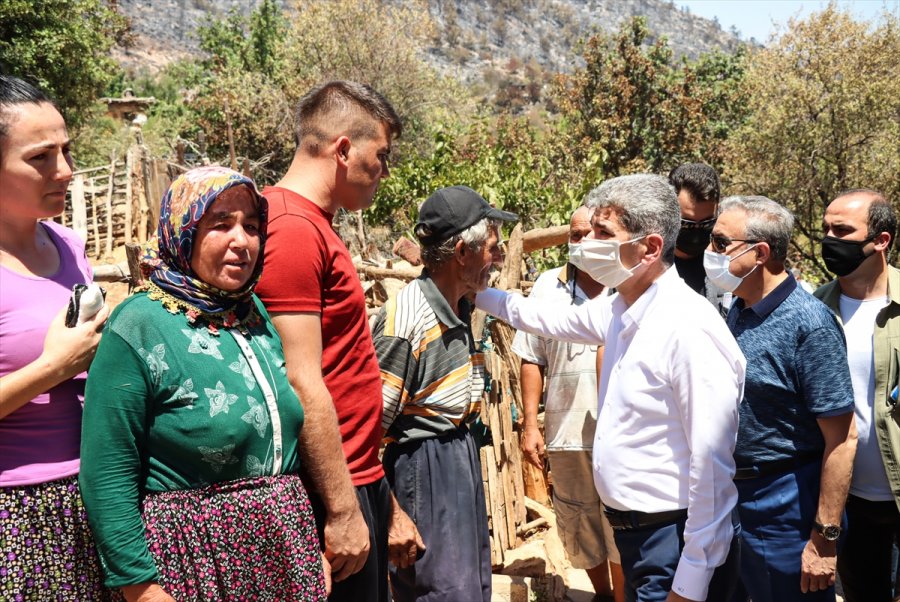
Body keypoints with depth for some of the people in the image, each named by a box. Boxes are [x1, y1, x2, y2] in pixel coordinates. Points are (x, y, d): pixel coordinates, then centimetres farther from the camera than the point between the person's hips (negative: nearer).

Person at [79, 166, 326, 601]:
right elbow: (108, 477, -14)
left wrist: (315, 544, 13)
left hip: (290, 545, 6)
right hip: (194, 554, -6)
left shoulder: (261, 315, 6)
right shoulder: (138, 328, -12)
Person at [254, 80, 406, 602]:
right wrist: (343, 510, -18)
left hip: (361, 483, 9)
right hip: (334, 494, -9)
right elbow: (303, 386, -20)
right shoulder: (294, 229, -15)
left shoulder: (314, 226, 15)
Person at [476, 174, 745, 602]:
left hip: (676, 541, -8)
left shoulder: (689, 327, -23)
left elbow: (710, 464, -23)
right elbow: (552, 319, 24)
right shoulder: (620, 309, 3)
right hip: (632, 532, 8)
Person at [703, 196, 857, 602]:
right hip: (735, 495, 7)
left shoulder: (809, 324, -20)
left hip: (786, 510, -7)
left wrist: (825, 538, -19)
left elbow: (841, 439, -20)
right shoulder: (738, 311, 4)